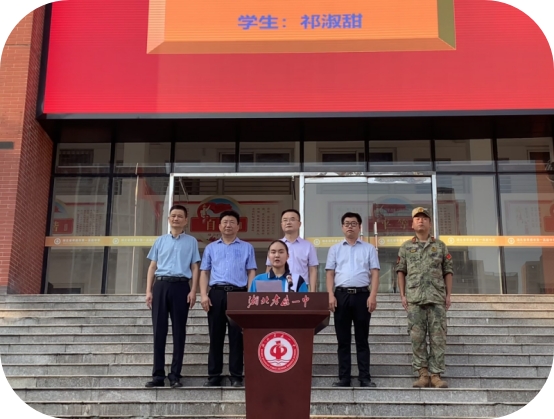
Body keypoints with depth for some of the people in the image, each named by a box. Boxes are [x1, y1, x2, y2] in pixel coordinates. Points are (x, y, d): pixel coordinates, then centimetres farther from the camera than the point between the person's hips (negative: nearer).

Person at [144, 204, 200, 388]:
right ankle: (158, 374, 4)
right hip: (160, 285, 2)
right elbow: (152, 267, 13)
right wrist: (148, 291, 3)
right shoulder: (160, 241, 16)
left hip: (180, 285, -2)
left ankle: (175, 375, 5)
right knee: (159, 330, 0)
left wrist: (193, 291, -6)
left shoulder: (191, 241, 11)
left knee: (179, 331, 1)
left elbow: (194, 268, 6)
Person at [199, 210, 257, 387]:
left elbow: (251, 273, 7)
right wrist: (203, 294, -2)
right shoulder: (211, 248, 16)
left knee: (236, 336, 0)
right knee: (215, 336, 3)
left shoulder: (247, 248, 12)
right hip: (216, 293, 1)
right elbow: (204, 273, 12)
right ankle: (214, 376, 9)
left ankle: (236, 376, 5)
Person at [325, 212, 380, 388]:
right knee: (343, 339, 4)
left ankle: (365, 378, 7)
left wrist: (373, 296, -9)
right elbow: (330, 274, 8)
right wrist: (331, 295, -5)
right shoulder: (335, 249, 13)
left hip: (362, 295, -1)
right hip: (341, 295, 1)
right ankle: (344, 378, 8)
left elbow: (374, 273, 3)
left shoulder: (369, 248, 9)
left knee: (362, 339, 3)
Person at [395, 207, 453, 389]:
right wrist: (403, 295, 2)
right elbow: (401, 271, 10)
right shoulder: (406, 247, 10)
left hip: (437, 298, 0)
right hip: (414, 298, 0)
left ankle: (436, 375, 2)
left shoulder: (440, 245, 10)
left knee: (438, 337, -2)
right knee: (417, 337, 0)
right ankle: (423, 373, 7)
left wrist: (448, 294, 2)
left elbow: (448, 271, 10)